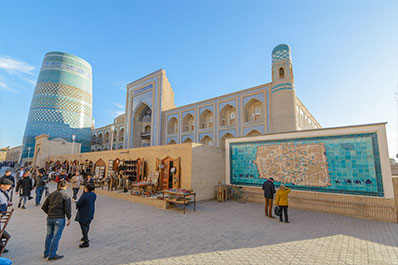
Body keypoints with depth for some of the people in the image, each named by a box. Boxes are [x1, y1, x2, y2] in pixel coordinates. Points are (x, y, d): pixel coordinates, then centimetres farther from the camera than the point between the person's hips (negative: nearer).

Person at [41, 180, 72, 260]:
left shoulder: (52, 194, 6)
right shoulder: (66, 196, -10)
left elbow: (44, 207, 9)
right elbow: (67, 209, -12)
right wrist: (69, 218, 0)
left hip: (49, 218, 6)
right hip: (59, 218, -6)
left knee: (49, 235, 19)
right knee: (56, 236, 4)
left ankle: (46, 252, 32)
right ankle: (52, 254, 10)